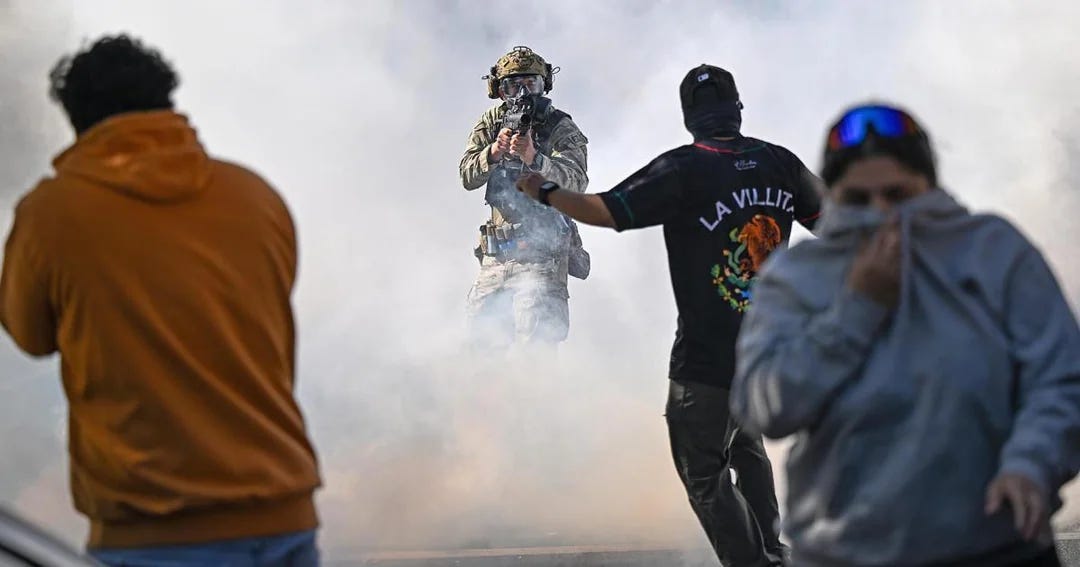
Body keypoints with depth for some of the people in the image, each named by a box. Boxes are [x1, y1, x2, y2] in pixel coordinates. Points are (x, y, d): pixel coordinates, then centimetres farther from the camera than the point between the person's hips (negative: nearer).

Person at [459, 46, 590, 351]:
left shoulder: (561, 128, -5)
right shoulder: (491, 123, 7)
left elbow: (575, 182, -21)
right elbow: (468, 177, -3)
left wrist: (533, 157, -36)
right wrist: (494, 152, -23)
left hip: (542, 254, -5)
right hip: (496, 256, 5)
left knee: (536, 338, -17)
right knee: (483, 330, 11)